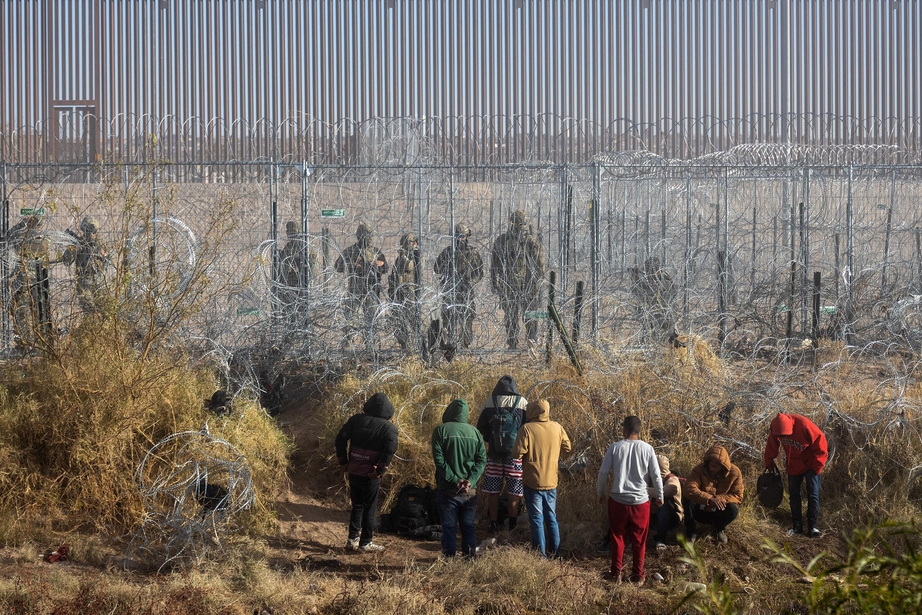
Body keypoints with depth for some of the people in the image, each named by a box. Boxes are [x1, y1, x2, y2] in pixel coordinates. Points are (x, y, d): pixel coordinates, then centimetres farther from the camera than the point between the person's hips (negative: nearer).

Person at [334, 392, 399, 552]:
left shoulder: (356, 420, 3)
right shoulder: (389, 428, -7)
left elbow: (340, 439, 1)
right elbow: (390, 450, -19)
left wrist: (343, 461, 8)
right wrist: (380, 471, -12)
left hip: (354, 471, 4)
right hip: (371, 475, -4)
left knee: (357, 505, 19)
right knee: (370, 508, 7)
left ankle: (352, 539, 18)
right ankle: (365, 543, 10)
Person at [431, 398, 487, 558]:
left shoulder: (441, 430, -5)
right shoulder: (475, 432, 5)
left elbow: (439, 459, -13)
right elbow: (482, 459, -1)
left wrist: (454, 479, -13)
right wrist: (471, 481, -9)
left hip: (447, 489, -3)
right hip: (470, 491, 3)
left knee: (449, 527, 3)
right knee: (468, 526, 11)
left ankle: (449, 557, 2)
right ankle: (470, 556, 12)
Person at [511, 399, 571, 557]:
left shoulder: (527, 429, -15)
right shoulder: (557, 428, -2)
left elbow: (518, 453, -18)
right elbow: (567, 448, 10)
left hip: (533, 481, -4)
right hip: (551, 481, 4)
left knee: (537, 519, 3)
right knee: (551, 518, 16)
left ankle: (541, 554, 4)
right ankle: (555, 552, 21)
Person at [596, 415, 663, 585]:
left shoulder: (615, 447, -8)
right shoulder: (647, 449, -7)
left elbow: (603, 472, -4)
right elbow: (656, 475, -3)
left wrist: (600, 492, 12)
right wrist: (659, 496, 12)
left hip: (618, 500, 0)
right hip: (640, 501, 0)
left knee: (617, 537, 13)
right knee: (639, 540, 13)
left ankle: (616, 573, 19)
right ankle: (638, 575, 19)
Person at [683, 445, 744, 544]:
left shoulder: (734, 473, -14)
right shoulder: (699, 469, -19)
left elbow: (738, 497, -15)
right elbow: (689, 489, -35)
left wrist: (718, 499, -32)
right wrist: (709, 499, -49)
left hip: (719, 512, 1)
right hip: (701, 510, -1)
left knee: (733, 509, -32)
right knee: (688, 499, -31)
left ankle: (720, 529, 3)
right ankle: (691, 532, -13)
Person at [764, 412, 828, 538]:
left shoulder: (804, 424, -34)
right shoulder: (776, 427, -19)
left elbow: (820, 442, -24)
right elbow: (772, 445, 0)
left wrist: (818, 465, -18)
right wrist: (769, 462, 4)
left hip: (810, 464, -5)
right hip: (793, 465, 5)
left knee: (813, 495, -7)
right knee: (794, 495, 7)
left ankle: (812, 527, -2)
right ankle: (797, 526, 15)